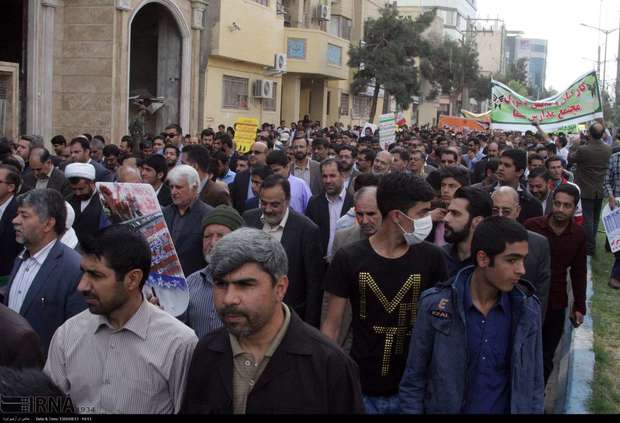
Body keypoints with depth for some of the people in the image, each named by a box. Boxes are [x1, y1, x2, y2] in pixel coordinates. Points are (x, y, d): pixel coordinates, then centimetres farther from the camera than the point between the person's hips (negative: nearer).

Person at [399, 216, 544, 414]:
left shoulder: (528, 309, -8)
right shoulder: (435, 305, -15)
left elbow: (534, 384, 0)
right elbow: (413, 381, -8)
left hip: (507, 408, 2)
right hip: (446, 407, -2)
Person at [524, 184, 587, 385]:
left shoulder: (579, 234, -3)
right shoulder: (532, 226, -13)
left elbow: (579, 273, 6)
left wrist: (579, 306, 6)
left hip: (556, 305, 2)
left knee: (547, 357, 12)